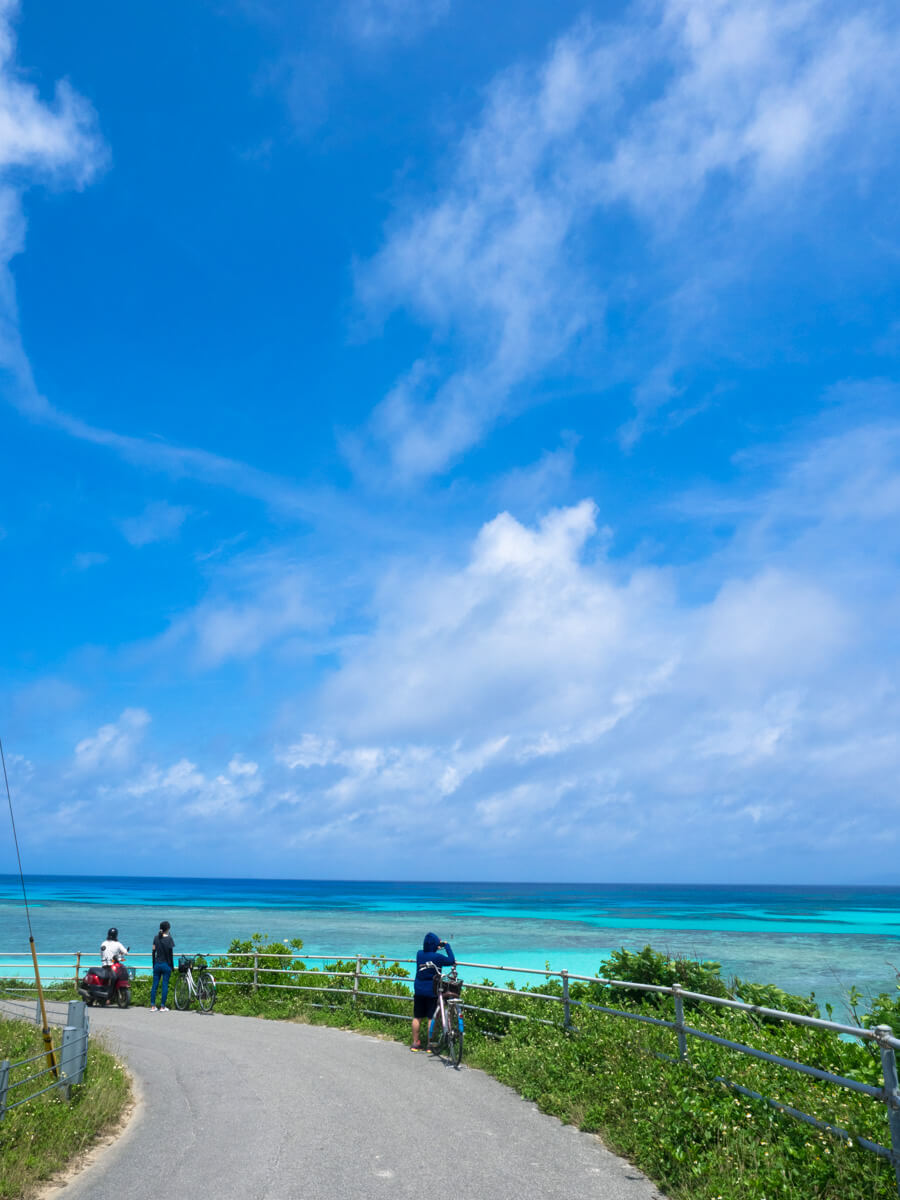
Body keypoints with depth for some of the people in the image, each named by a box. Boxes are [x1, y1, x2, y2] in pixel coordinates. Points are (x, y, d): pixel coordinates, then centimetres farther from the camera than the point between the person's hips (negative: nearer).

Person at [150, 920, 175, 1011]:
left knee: (155, 985, 9)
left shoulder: (156, 938, 3)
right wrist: (172, 965, 1)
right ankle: (162, 1006, 3)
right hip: (166, 964, -4)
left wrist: (154, 964, 16)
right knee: (165, 985, 2)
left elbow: (154, 951, 7)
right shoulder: (169, 938, -9)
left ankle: (153, 1006, 10)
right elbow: (170, 953, -7)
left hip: (157, 964, 4)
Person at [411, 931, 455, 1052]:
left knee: (417, 1017, 12)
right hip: (431, 991, -5)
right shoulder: (436, 957, -16)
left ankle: (415, 1043, 18)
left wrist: (437, 948, 16)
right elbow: (451, 961, -8)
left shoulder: (419, 954, -1)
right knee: (431, 1018, 3)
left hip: (418, 991, 5)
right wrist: (447, 946, -1)